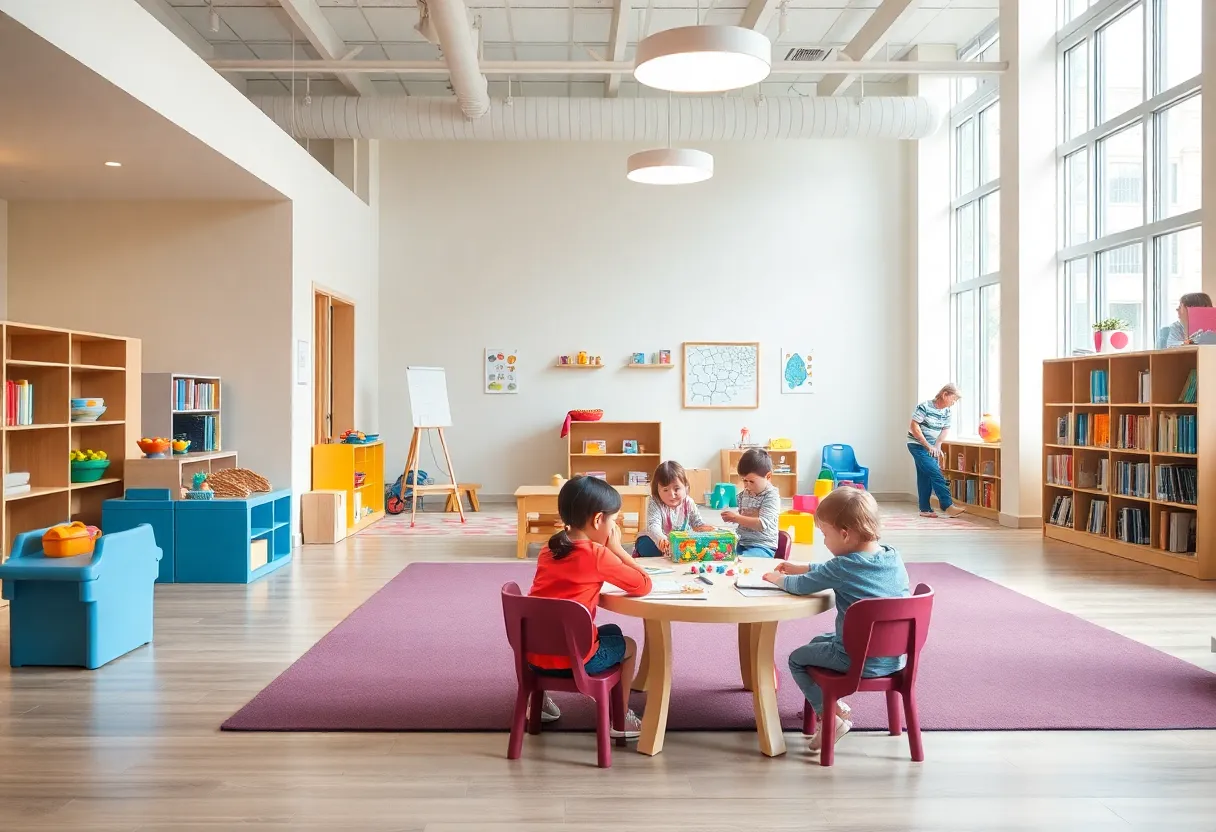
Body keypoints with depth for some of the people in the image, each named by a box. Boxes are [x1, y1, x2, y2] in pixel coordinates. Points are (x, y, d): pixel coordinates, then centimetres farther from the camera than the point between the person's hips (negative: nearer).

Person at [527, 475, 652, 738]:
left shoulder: (550, 548, 6)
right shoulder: (597, 554, -14)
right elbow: (643, 585, -8)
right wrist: (616, 548, -2)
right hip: (571, 657, -6)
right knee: (628, 646, 23)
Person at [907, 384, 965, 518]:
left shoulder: (947, 412, 2)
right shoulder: (924, 407, -18)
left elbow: (945, 430, 8)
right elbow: (914, 427, -19)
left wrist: (936, 446, -7)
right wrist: (928, 446, -18)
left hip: (931, 448, 7)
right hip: (917, 445, -7)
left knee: (926, 476, 8)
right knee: (936, 474, -14)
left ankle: (925, 509, 13)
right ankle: (947, 506, -14)